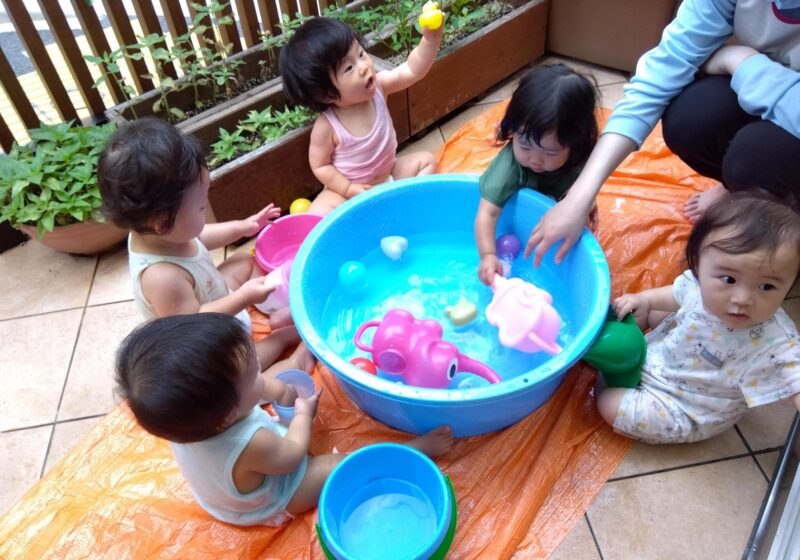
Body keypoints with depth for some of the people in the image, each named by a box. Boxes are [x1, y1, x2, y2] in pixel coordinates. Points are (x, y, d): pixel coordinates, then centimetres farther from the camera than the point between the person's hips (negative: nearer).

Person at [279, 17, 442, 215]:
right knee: (318, 216, -26)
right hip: (348, 187, -5)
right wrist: (349, 189, -22)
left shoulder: (377, 86, -16)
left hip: (389, 173, 5)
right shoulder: (326, 126, -27)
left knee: (426, 160, -2)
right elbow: (320, 166, -16)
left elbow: (413, 70, -19)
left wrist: (431, 37, -35)